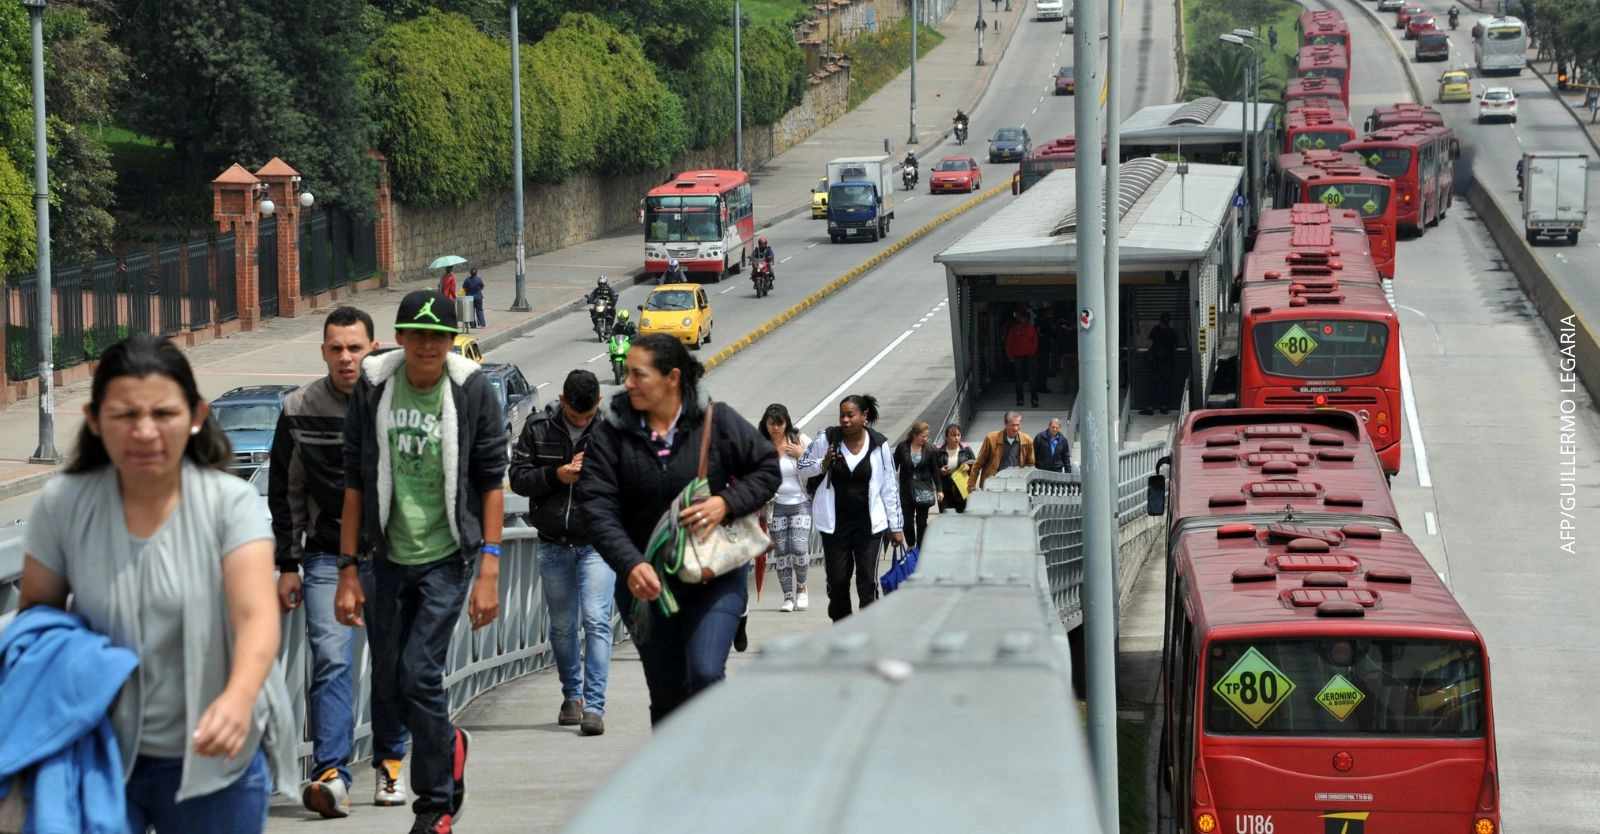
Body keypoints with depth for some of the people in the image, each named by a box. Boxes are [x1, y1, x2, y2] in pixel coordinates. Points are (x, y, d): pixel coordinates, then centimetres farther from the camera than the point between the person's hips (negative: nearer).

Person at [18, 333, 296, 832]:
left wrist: (238, 698, -44)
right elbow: (37, 609, 6)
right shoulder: (63, 504, -6)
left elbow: (257, 615, -24)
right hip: (101, 753, 1)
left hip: (214, 758, -1)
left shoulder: (229, 502, -13)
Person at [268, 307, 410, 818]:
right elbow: (285, 493, 8)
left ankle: (389, 765, 23)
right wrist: (288, 565, 5)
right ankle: (331, 775, -18)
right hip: (327, 558, 0)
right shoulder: (300, 411, 0)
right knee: (330, 660, -12)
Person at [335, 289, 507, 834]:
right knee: (388, 689, 6)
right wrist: (348, 570, 1)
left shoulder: (473, 391, -7)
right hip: (390, 558, 3)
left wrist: (489, 569, -10)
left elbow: (491, 482, -4)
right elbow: (356, 482, 4)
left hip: (448, 555, -3)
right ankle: (450, 745, 38)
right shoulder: (373, 390, -1)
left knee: (420, 675, -13)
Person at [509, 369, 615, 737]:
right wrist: (556, 475, -15)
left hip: (598, 542, -3)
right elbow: (518, 477, 1)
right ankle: (572, 695, 31)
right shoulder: (538, 428, 0)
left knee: (596, 621, -13)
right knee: (562, 625, 13)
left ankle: (594, 705, -14)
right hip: (553, 544, 3)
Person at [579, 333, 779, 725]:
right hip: (647, 585, 2)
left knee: (705, 675, -19)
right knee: (667, 693, 9)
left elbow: (767, 468, 4)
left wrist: (727, 503, -15)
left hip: (715, 578, -2)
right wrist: (631, 565, -27)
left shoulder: (716, 421, -5)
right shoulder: (611, 434, -4)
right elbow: (599, 509, -12)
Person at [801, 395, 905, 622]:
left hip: (868, 523, -1)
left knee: (867, 582, -4)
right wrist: (823, 464, -13)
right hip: (835, 523, 1)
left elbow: (890, 487, 2)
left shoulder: (879, 445, -4)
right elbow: (803, 468, 9)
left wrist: (896, 526, 3)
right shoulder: (827, 440, -4)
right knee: (837, 580, 5)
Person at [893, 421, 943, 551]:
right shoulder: (902, 447, -5)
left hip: (924, 491, 0)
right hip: (906, 490, 0)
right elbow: (894, 467, 1)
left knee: (922, 522, 5)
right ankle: (910, 546, 24)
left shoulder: (930, 449, -3)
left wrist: (938, 490, 3)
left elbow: (934, 470, 3)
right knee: (907, 521, 3)